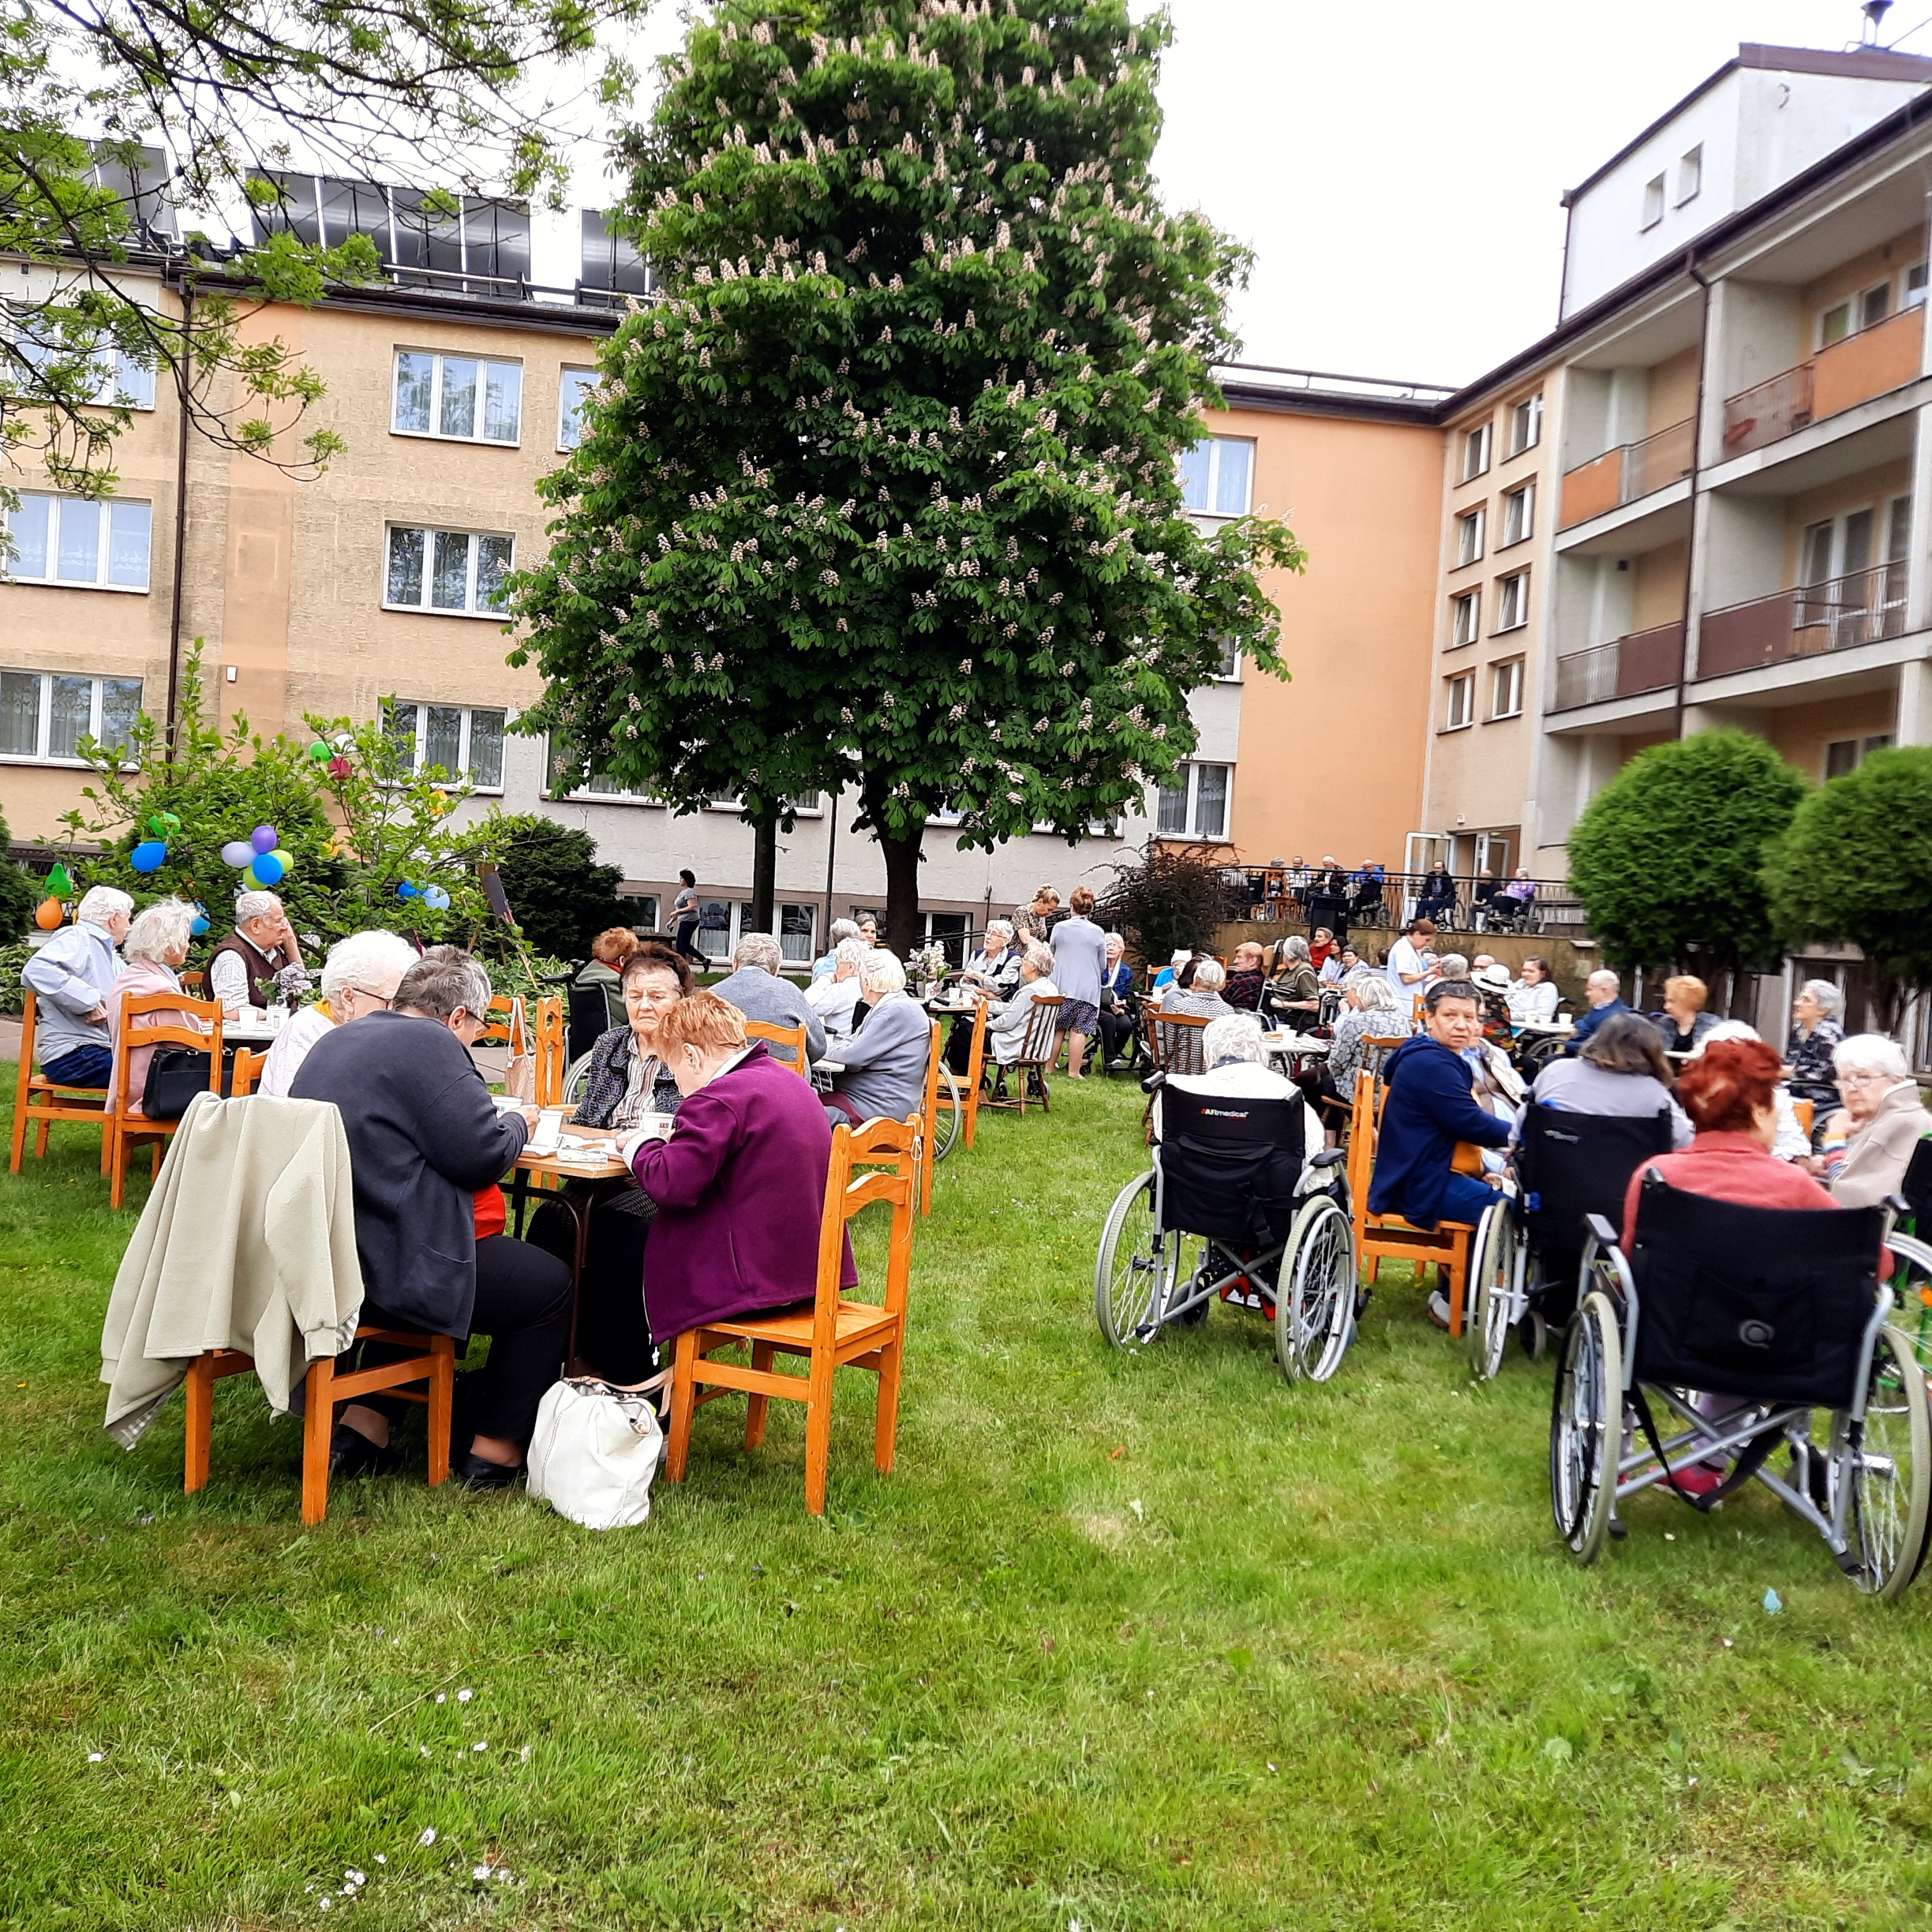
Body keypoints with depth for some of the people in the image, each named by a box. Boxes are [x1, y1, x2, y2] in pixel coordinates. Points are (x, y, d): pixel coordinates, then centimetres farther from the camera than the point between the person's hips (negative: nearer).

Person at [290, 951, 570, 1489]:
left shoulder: (336, 1040, 15)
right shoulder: (430, 1043, -14)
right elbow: (482, 1154, -18)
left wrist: (499, 1121, 22)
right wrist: (517, 1123, 4)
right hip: (378, 1268, -10)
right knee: (550, 1284, 6)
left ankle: (363, 1426, 26)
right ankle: (494, 1450, 17)